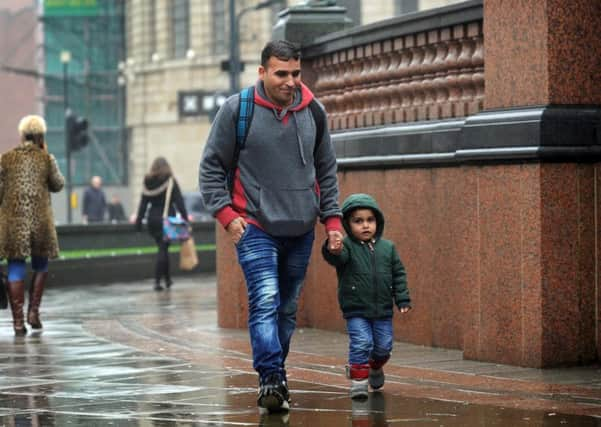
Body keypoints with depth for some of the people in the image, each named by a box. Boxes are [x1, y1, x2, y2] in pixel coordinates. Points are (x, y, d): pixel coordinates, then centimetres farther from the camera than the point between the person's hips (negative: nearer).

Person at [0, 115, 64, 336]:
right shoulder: (46, 158, -1)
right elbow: (58, 185, 11)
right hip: (39, 220, -1)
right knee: (40, 266, 17)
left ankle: (18, 320, -1)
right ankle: (33, 311, 8)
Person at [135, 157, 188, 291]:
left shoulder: (148, 182, 4)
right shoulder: (170, 181, -6)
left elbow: (143, 202, 4)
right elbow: (178, 201, -8)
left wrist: (139, 220, 6)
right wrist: (185, 218, -6)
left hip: (152, 218, 4)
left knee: (162, 248, 17)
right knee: (163, 249, -3)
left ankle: (167, 279, 24)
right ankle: (157, 281, -12)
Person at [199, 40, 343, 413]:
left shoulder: (313, 112, 5)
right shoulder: (237, 110, -7)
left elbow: (327, 170, 15)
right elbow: (211, 167, 0)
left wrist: (332, 218, 9)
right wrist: (226, 213, -10)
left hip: (301, 231, 4)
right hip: (255, 227, -4)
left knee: (288, 308, 12)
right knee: (265, 301, -18)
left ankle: (277, 375, 24)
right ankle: (271, 379, -23)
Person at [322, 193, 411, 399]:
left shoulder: (387, 247, 2)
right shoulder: (346, 247, -9)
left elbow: (398, 274, 8)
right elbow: (338, 258, -32)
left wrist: (403, 299, 3)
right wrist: (333, 251, -56)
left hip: (382, 310, 4)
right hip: (356, 310, -4)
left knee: (384, 345, 11)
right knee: (361, 344, -13)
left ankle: (375, 367, 41)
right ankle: (358, 380, 1)